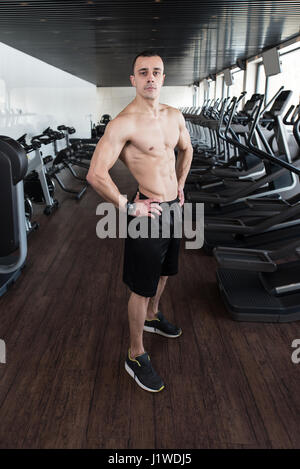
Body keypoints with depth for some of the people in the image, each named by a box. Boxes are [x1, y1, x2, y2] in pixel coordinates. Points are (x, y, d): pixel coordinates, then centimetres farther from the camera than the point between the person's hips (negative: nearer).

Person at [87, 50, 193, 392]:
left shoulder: (174, 116, 6)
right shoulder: (123, 123, -19)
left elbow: (186, 149, 25)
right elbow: (95, 174, -25)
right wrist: (128, 207, -19)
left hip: (173, 207, 8)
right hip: (149, 212, -8)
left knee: (163, 272, 25)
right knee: (142, 288, 3)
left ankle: (152, 317, 52)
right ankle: (135, 356, 22)